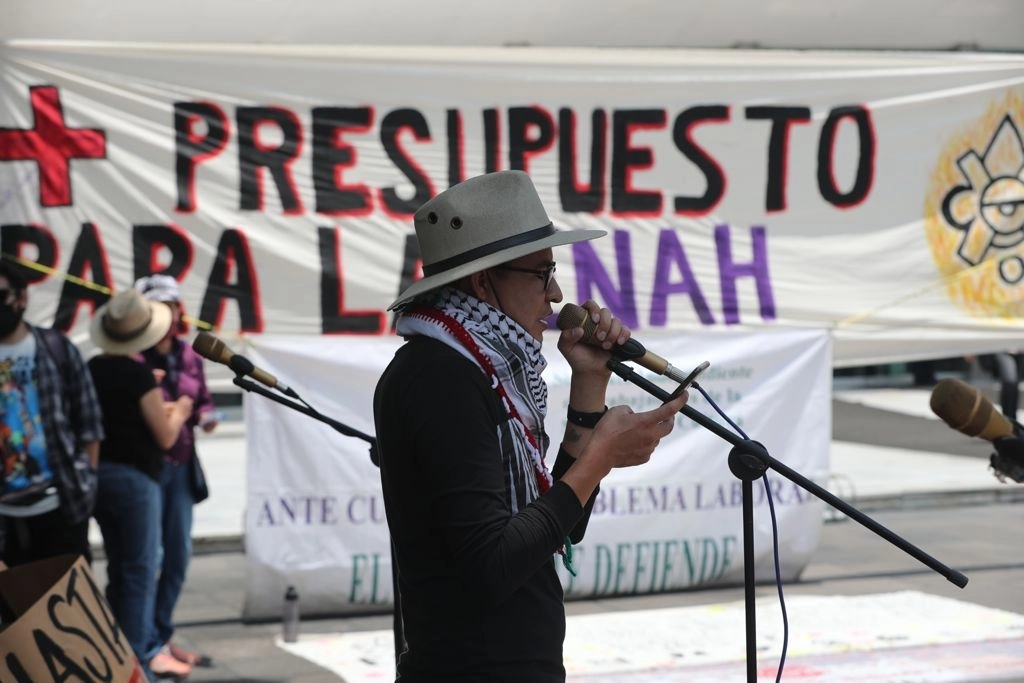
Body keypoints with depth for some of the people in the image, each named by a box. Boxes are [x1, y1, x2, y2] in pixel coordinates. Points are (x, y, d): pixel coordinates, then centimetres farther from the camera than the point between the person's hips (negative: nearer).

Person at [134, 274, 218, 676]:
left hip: (181, 466, 8)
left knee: (179, 555, 15)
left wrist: (205, 416, -4)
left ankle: (162, 635, 28)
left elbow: (203, 400, 18)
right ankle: (150, 646, 2)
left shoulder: (189, 357, 9)